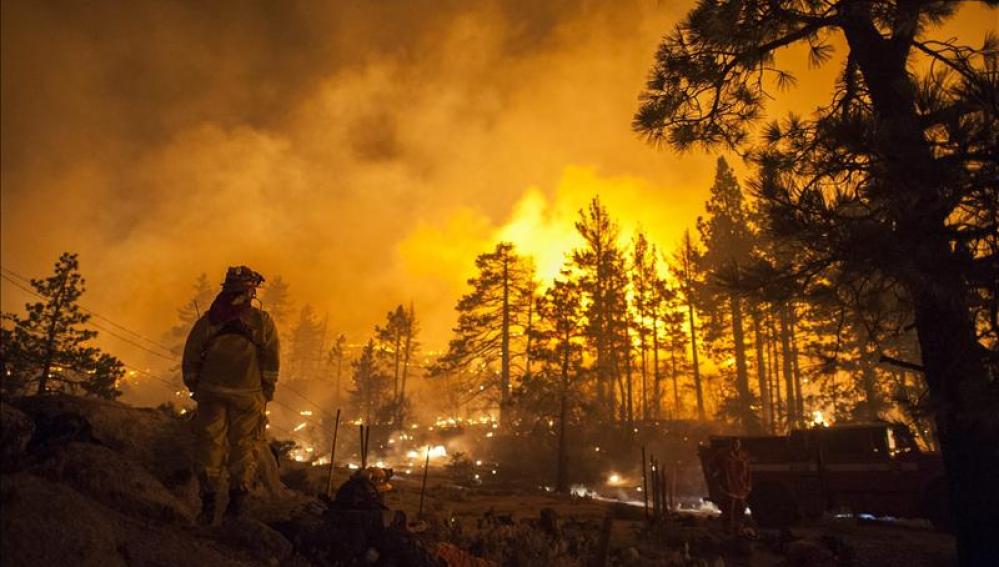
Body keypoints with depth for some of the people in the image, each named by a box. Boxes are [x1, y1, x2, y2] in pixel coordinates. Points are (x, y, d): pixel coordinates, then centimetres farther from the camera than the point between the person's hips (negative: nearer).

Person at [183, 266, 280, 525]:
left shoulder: (209, 319, 1)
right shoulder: (263, 322, -3)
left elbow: (190, 359, 5)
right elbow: (272, 365, -2)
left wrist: (195, 388, 16)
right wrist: (265, 394, 8)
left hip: (212, 394, 1)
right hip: (248, 396, -1)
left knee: (209, 445, 10)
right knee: (244, 447, 9)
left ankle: (208, 502, 12)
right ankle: (237, 500, 8)